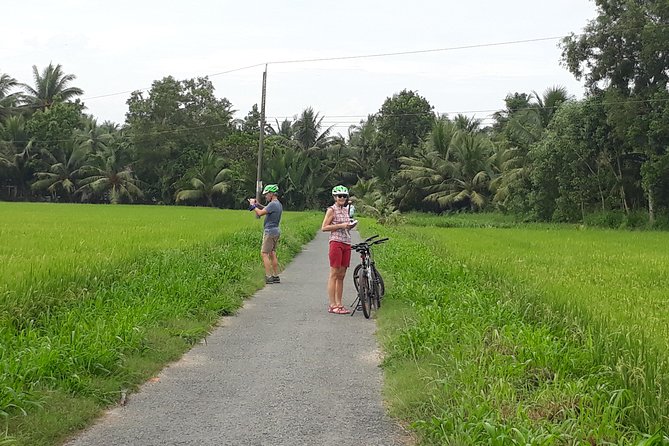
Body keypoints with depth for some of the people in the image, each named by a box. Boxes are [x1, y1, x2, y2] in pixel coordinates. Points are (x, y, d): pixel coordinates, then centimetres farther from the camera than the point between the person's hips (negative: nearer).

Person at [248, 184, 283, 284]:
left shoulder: (273, 204, -17)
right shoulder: (278, 204, 14)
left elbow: (260, 213, -19)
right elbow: (267, 209, 25)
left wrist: (253, 205, -4)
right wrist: (258, 204, 12)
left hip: (270, 232, -10)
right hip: (276, 231, 10)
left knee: (264, 253, -8)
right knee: (272, 254, 12)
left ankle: (269, 277, -12)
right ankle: (276, 276, 12)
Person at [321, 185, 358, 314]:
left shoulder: (346, 209, 18)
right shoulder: (332, 210, -4)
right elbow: (324, 228, -10)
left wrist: (351, 225, 6)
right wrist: (341, 226, -15)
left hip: (346, 243, 7)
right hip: (336, 242, -7)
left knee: (342, 275, 7)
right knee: (334, 274, -7)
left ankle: (339, 303, 11)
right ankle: (332, 305, -6)